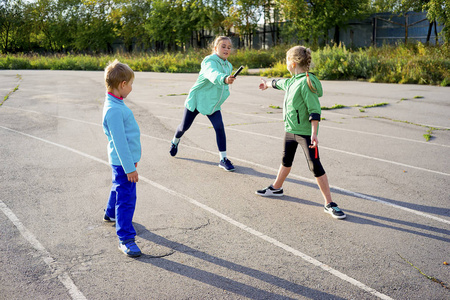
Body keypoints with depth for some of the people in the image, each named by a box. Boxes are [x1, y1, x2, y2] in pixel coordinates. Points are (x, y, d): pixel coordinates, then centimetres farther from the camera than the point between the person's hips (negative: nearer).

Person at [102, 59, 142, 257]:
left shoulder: (116, 104, 7)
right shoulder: (114, 110, -25)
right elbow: (119, 141, -25)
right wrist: (129, 168, -22)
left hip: (124, 159, 11)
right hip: (123, 161, -11)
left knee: (119, 188, 30)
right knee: (126, 198, -6)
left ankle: (111, 214, 53)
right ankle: (125, 239, 1)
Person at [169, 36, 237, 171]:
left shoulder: (228, 66, 3)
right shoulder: (209, 61, -23)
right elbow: (213, 74, -48)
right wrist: (224, 79, -66)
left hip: (213, 104, 5)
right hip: (197, 99, -4)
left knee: (220, 127, -15)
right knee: (184, 127, 12)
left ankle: (223, 159, -7)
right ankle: (175, 141, 47)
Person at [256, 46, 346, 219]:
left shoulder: (306, 83, -19)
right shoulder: (292, 81, 9)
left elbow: (314, 110, -23)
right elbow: (280, 83, 34)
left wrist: (314, 134, -29)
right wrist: (267, 84, 54)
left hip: (305, 132, -9)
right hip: (290, 129, 9)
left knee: (315, 166, -8)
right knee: (286, 160, 24)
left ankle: (329, 204, -2)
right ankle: (276, 188, 44)